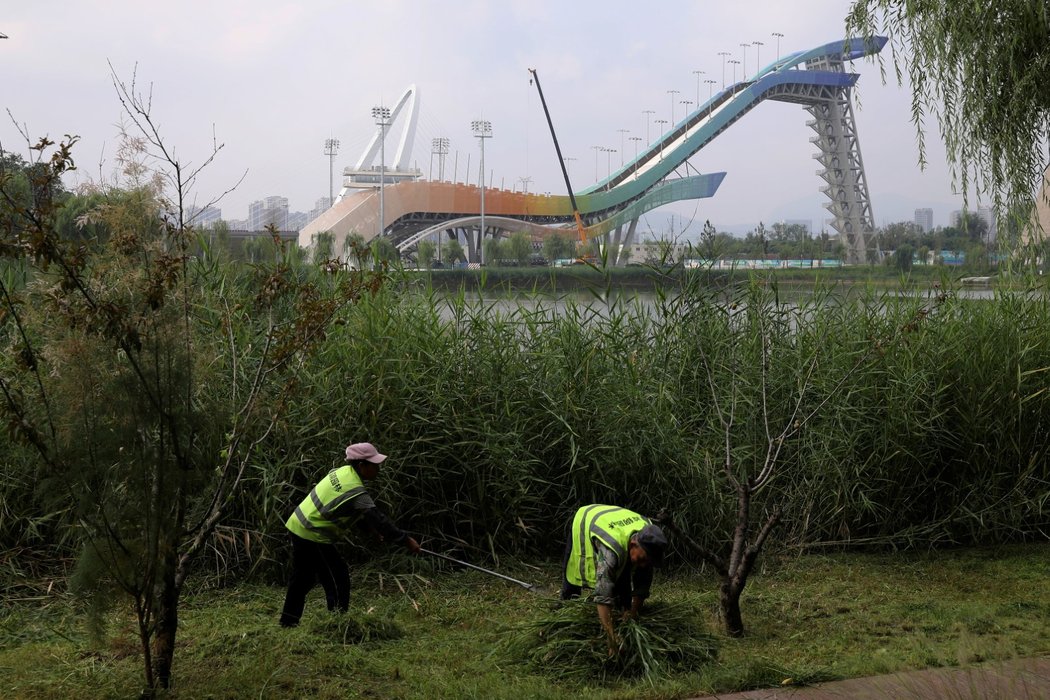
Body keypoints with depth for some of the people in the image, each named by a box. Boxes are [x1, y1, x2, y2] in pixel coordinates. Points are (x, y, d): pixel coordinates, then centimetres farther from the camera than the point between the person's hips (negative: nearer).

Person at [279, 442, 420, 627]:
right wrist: (406, 540, -16)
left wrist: (371, 528, 10)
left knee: (303, 578, 20)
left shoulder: (342, 472, 5)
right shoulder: (355, 491, -22)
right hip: (313, 535, -10)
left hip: (298, 526, 10)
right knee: (337, 579, -1)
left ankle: (288, 622, 30)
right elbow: (378, 519, -22)